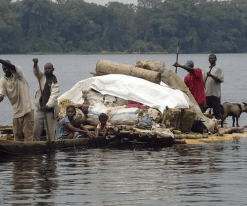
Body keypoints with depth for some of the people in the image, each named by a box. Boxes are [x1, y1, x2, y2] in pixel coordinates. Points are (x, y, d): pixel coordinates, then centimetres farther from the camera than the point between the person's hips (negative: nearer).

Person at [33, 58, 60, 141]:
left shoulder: (55, 82, -1)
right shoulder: (42, 77, 12)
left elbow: (54, 96, -13)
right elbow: (36, 72, -8)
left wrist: (48, 105, -29)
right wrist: (35, 65, -31)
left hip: (50, 110, -3)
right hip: (40, 109, 3)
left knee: (50, 132, -4)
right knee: (36, 131, -2)